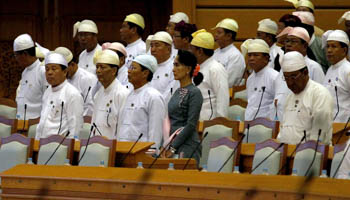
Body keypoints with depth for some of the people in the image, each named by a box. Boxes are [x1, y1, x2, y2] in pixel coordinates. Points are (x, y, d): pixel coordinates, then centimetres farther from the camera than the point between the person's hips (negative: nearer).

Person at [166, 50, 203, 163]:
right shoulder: (177, 92, 15)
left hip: (187, 147, -7)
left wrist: (173, 147, -16)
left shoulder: (194, 93, -9)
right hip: (172, 144, 7)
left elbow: (191, 125, -15)